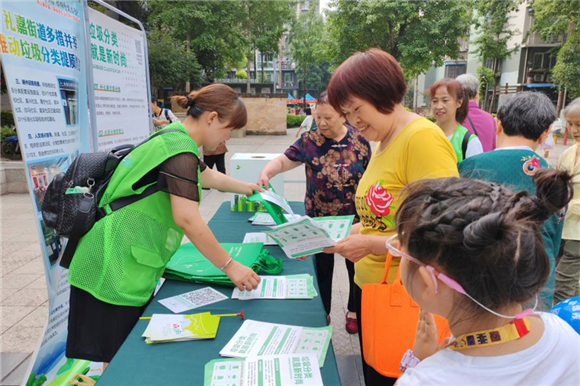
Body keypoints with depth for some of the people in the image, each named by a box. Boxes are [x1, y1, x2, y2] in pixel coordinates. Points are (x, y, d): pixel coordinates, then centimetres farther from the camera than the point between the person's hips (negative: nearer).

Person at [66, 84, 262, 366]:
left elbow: (209, 177, 30)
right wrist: (229, 266, -20)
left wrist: (249, 188, 42)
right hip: (116, 267, -10)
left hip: (124, 261, 10)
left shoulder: (175, 138, 13)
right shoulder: (180, 149, -19)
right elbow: (187, 219, -27)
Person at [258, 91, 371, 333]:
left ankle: (354, 310, 40)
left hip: (354, 219, 0)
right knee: (323, 268, 15)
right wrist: (266, 172, -33)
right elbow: (284, 160, -12)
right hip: (320, 219, 0)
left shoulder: (359, 140, -7)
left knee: (356, 266, 16)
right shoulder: (310, 140, -9)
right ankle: (323, 313, 37)